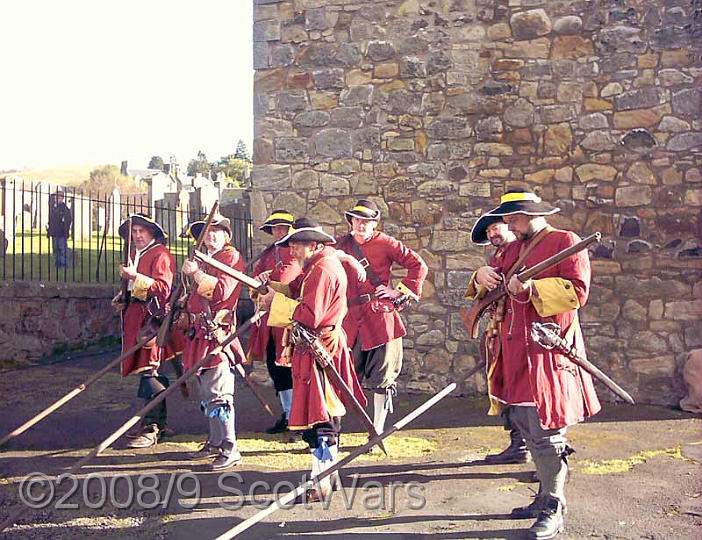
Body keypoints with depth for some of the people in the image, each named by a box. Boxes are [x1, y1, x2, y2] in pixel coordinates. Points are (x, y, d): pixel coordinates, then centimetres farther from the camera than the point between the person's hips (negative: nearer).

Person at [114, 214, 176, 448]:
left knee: (149, 370, -12)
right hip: (135, 318, 9)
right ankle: (160, 423, 22)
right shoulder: (134, 255, 21)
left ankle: (151, 428, -9)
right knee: (154, 374, 13)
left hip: (152, 317, -9)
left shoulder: (161, 255, -6)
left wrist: (135, 276, -24)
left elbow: (163, 288, -18)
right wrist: (122, 297, 14)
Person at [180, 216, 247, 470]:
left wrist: (197, 273, -19)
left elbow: (222, 291, -20)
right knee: (206, 392, 15)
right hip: (201, 332, 9)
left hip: (218, 333, -9)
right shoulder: (203, 258, 21)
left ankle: (230, 449, -6)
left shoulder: (232, 257, -5)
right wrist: (184, 310, 14)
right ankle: (215, 442, 26)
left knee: (218, 393, -11)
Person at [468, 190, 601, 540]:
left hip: (548, 351, -8)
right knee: (526, 427, 13)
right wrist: (483, 277, -2)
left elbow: (577, 291, -15)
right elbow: (492, 285, 21)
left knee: (544, 432, -6)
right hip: (516, 351, 8)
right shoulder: (512, 249, 19)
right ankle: (546, 496, 27)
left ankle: (553, 511, 5)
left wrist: (531, 288, -23)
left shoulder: (565, 242, -4)